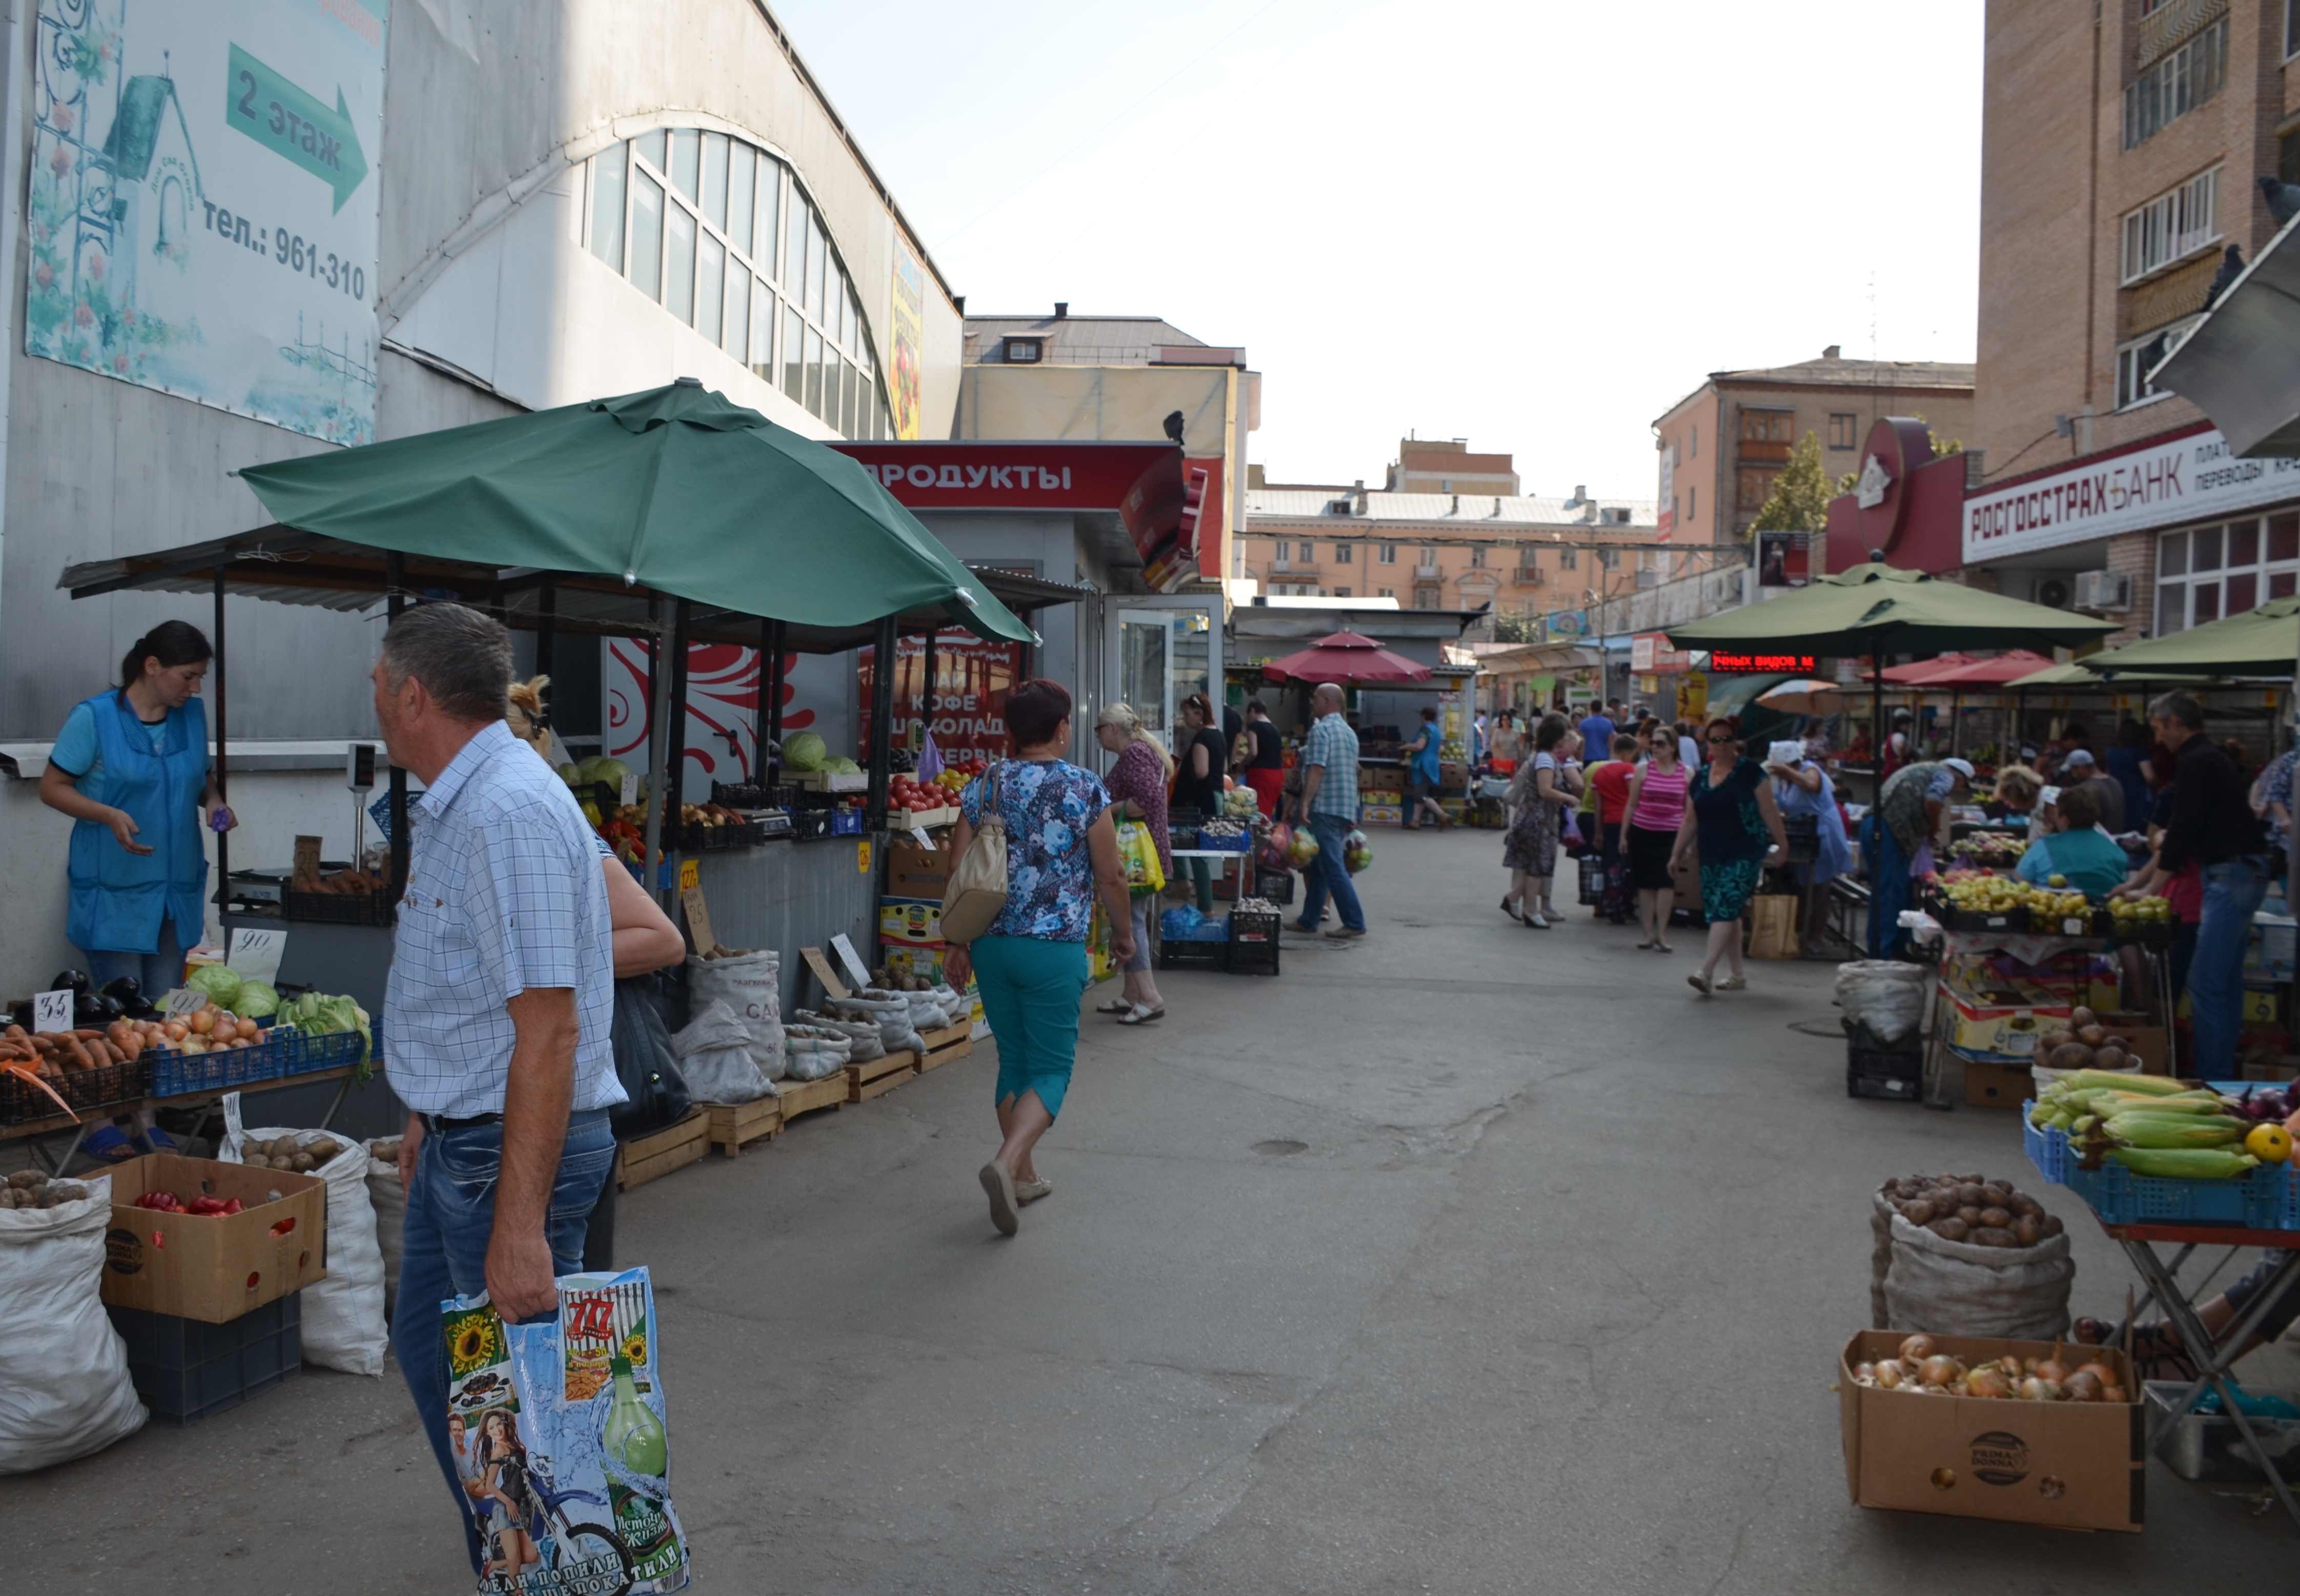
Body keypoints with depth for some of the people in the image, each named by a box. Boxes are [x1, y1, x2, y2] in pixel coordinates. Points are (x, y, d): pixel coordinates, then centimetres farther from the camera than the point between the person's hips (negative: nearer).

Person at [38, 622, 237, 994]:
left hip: (177, 886, 5)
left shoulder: (194, 715, 6)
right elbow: (52, 787, -5)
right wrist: (109, 815, -22)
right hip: (113, 890, -5)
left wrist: (213, 800, -3)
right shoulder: (94, 717, -10)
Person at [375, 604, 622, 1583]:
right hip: (458, 1141, 11)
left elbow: (548, 1031, -29)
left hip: (512, 1152, -11)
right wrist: (429, 1115, 26)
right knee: (427, 1346, 23)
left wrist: (519, 1227, -30)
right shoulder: (456, 804, 10)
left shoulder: (508, 814, -24)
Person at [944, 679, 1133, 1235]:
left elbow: (958, 871, 3)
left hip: (991, 944, 4)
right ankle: (1006, 1161, -18)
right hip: (1056, 948, -4)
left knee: (1013, 1061, 17)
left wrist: (959, 944, 12)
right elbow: (1110, 876, -4)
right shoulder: (1085, 789, -7)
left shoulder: (984, 787, 3)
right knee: (1051, 1067, 4)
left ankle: (1024, 1175, 25)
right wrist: (1124, 933, 12)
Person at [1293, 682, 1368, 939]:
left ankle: (1355, 923, -8)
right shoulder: (1349, 732, 17)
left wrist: (1305, 804, -24)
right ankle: (1309, 919, 19)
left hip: (1324, 809, -9)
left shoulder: (1321, 729, -11)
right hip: (1346, 809, 9)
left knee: (1333, 868, -7)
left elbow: (1316, 770, -21)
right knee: (1319, 867, 14)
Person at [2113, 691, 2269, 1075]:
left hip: (2232, 875, -10)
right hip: (2244, 873, 10)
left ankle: (2212, 1077, -6)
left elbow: (2182, 832, -15)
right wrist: (2139, 880, 26)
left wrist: (2150, 889, -6)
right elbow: (2178, 831, 24)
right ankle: (2223, 1072, 22)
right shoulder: (2209, 758, 19)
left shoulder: (2194, 763, -13)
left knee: (2206, 984, -9)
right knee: (2226, 982, 15)